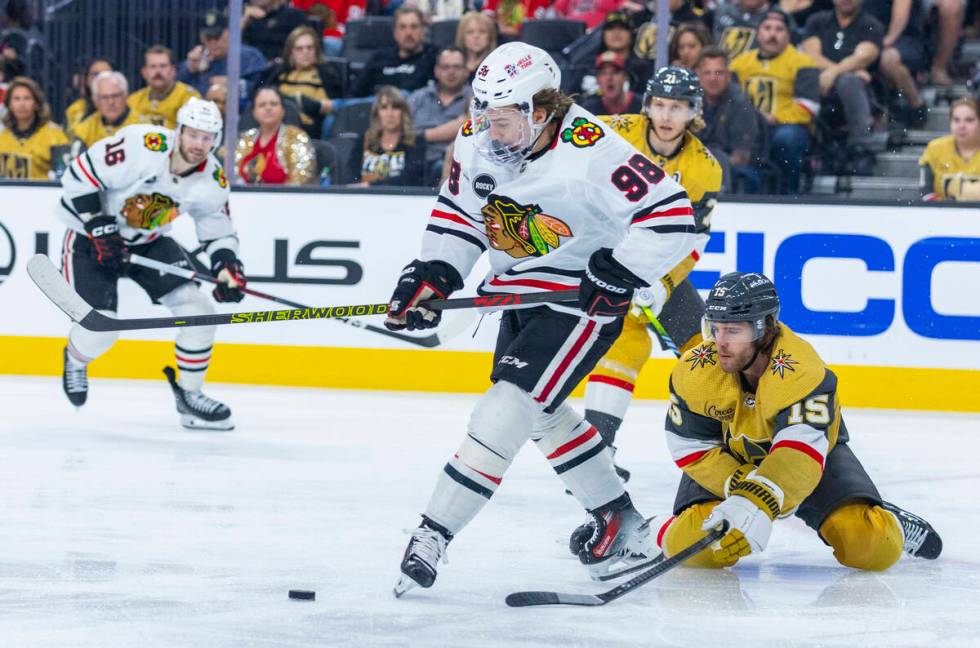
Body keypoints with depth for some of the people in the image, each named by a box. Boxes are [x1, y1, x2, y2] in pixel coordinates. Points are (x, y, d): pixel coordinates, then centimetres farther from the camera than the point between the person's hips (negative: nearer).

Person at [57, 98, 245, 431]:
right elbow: (80, 175, -26)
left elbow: (219, 233, 1)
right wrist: (100, 228, -26)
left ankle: (188, 394, 7)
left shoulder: (212, 180, -13)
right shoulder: (140, 147, -31)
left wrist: (228, 268, -18)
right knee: (99, 328, -13)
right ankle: (75, 361, 25)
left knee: (197, 308, -10)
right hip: (91, 237, -5)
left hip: (149, 242, 5)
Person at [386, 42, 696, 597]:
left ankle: (432, 537, -18)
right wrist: (432, 275, -5)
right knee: (540, 413, 16)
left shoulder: (591, 152, -28)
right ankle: (623, 526, 30)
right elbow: (458, 212, 8)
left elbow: (673, 216, -25)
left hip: (584, 297, -9)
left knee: (512, 403, -17)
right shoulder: (477, 142, -7)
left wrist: (619, 272, -26)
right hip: (521, 292, 9)